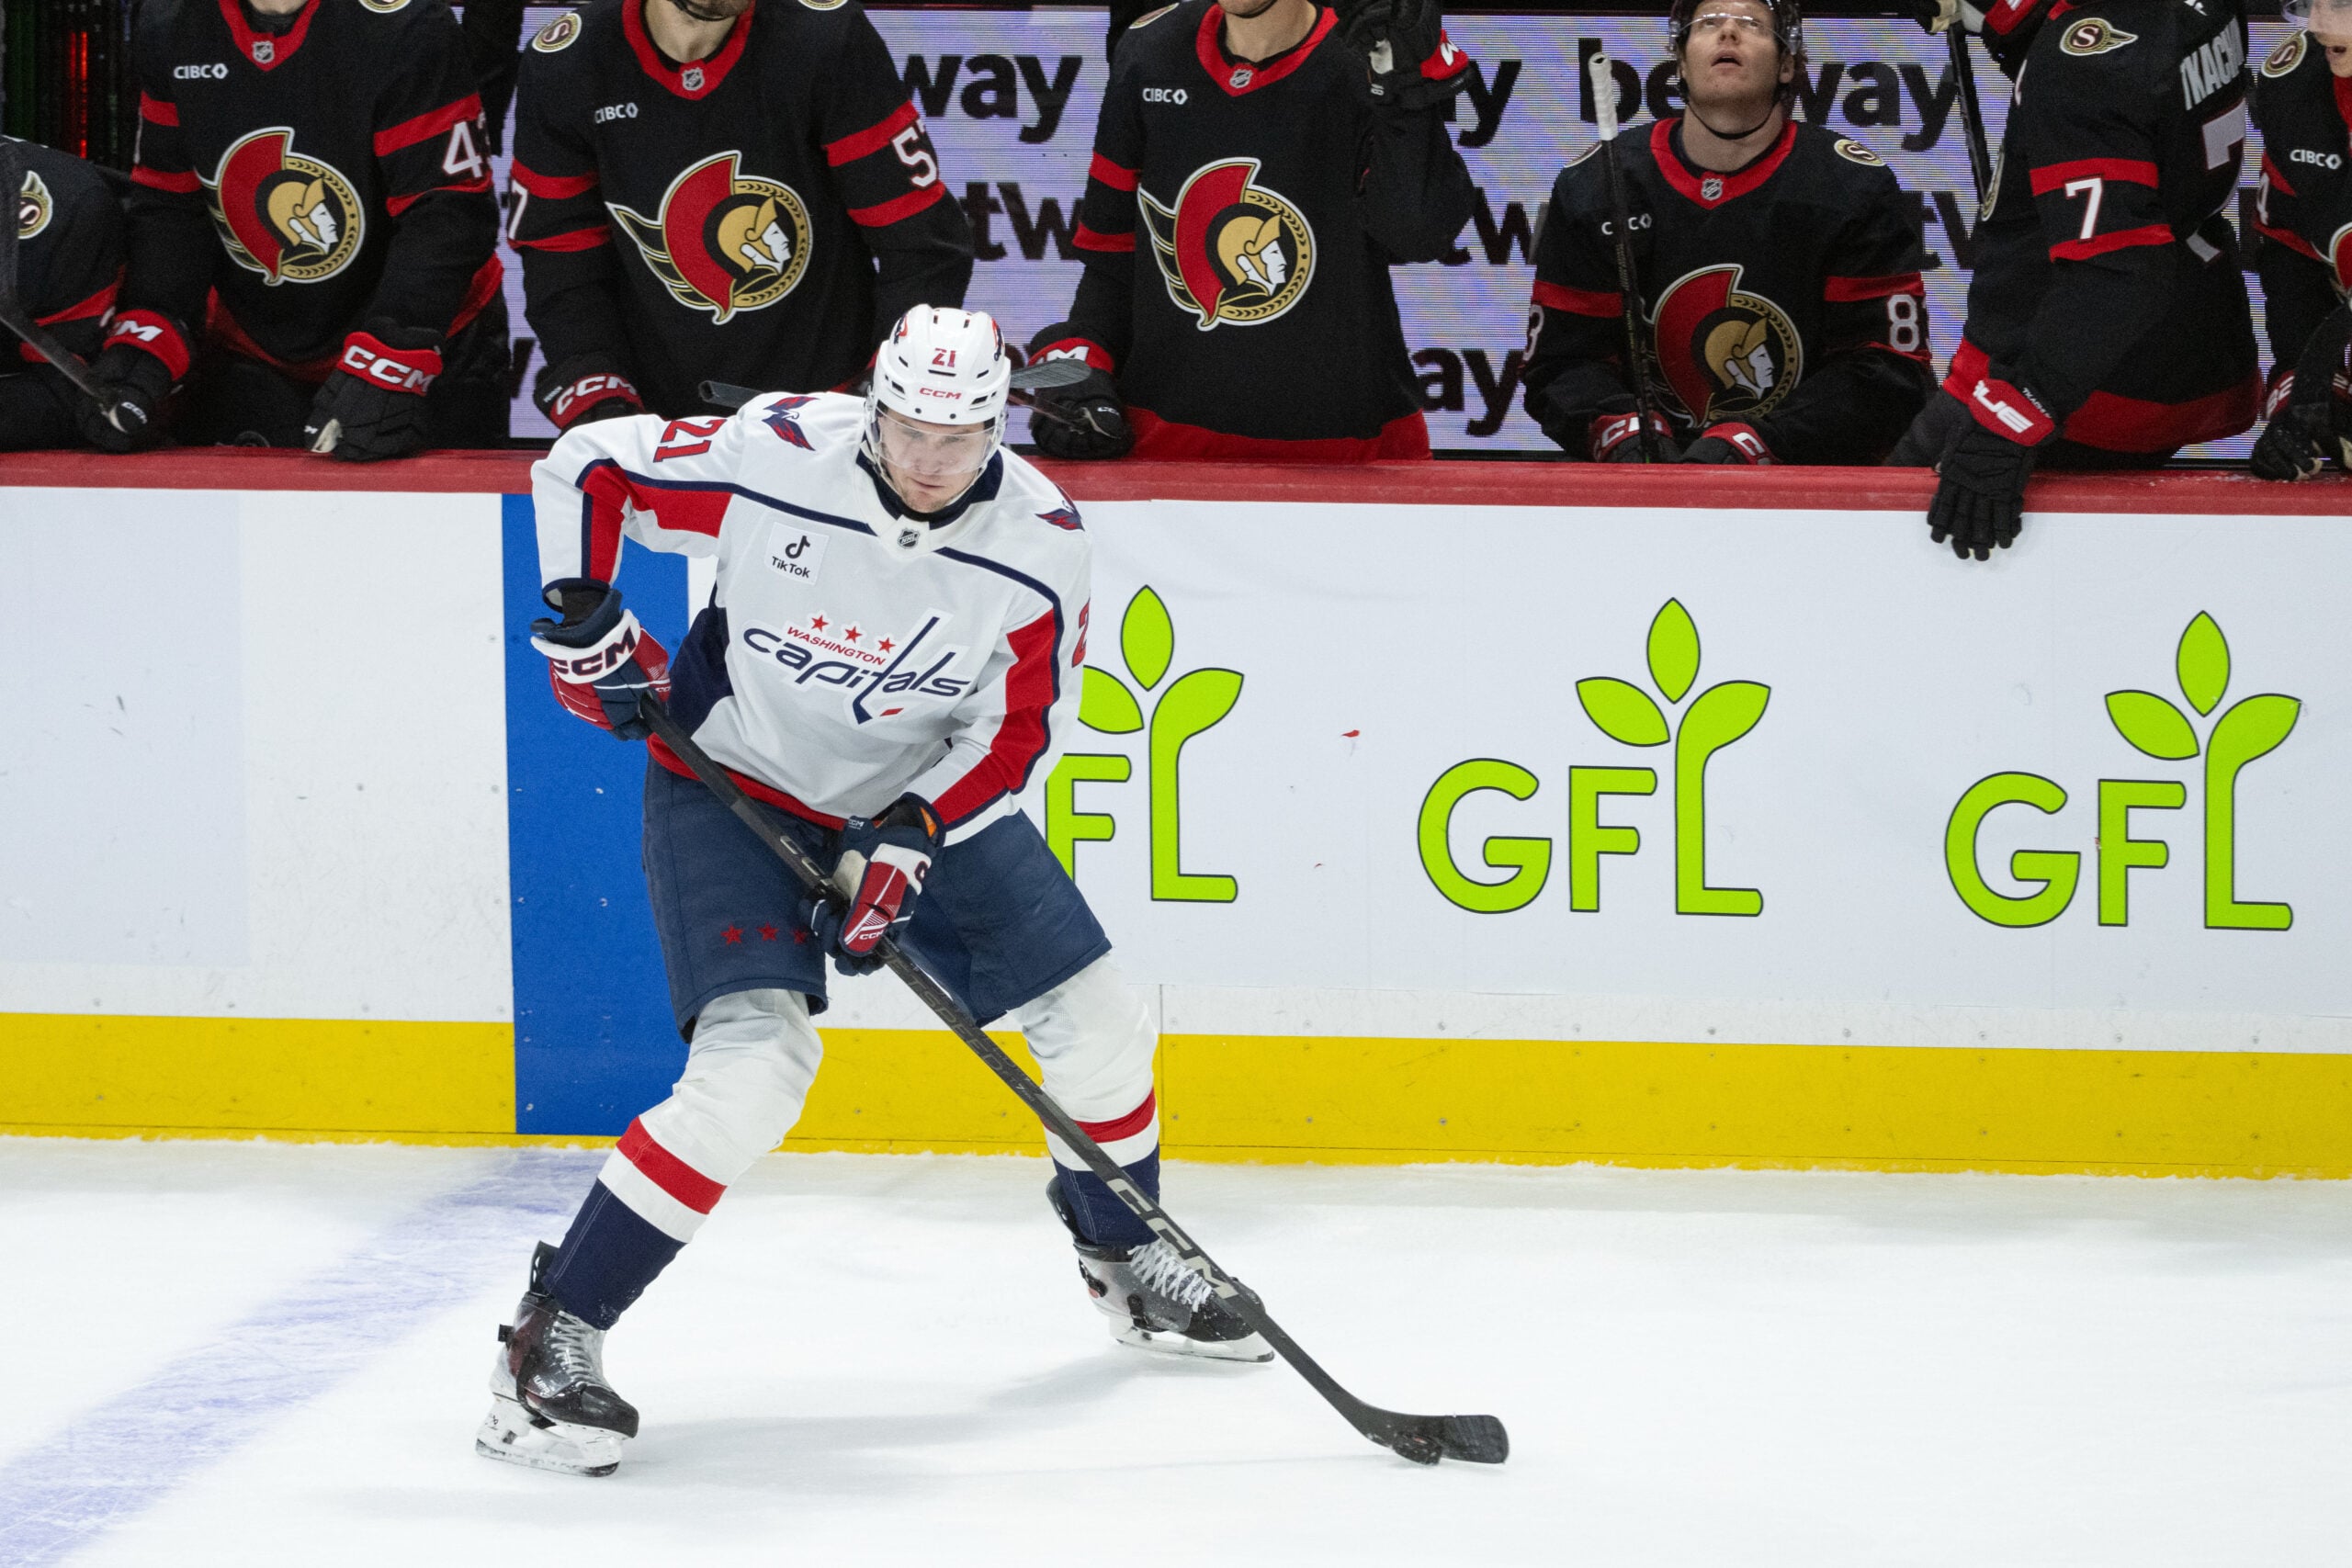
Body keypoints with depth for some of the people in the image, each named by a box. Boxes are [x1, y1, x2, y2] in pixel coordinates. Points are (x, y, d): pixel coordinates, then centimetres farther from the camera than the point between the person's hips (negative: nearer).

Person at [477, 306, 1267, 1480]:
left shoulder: (1039, 538, -17)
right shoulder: (772, 458, -25)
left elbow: (1014, 734, -11)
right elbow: (583, 466, -12)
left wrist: (907, 843, -23)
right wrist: (584, 626, -17)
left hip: (927, 799, 5)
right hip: (735, 783, -4)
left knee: (1094, 1021, 7)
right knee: (755, 1065, -23)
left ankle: (1129, 1261, 36)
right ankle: (552, 1339, -18)